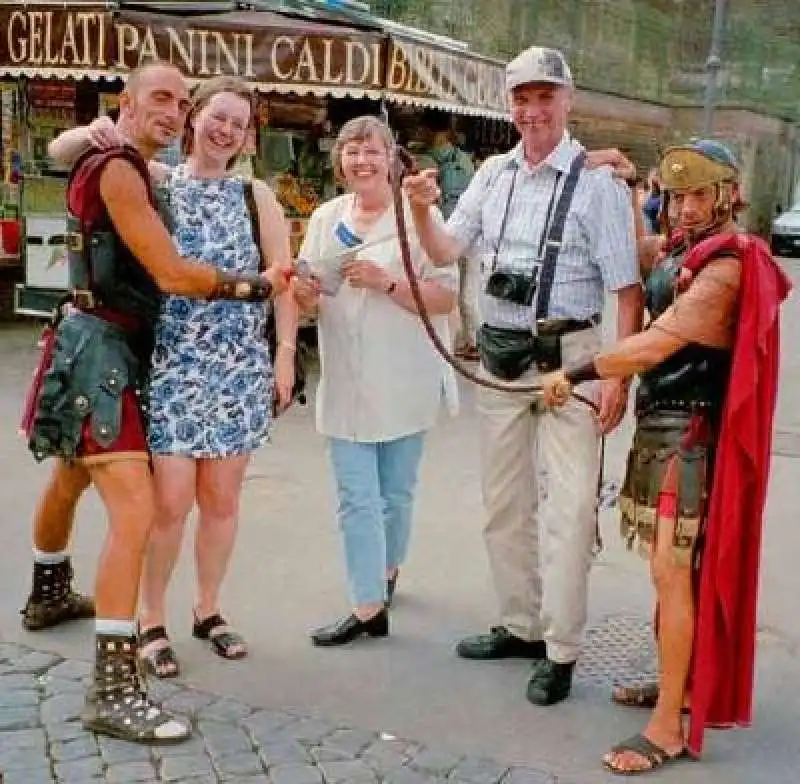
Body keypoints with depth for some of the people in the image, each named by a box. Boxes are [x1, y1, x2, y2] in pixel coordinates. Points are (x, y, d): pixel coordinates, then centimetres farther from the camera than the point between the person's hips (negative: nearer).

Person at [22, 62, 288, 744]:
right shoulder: (118, 171, -17)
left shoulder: (129, 170, 13)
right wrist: (256, 286, -11)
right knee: (136, 510, -20)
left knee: (71, 478, 29)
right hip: (98, 350, -11)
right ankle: (113, 690, -19)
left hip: (107, 347, 11)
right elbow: (173, 275, -21)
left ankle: (47, 594, 52)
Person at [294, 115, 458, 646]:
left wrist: (385, 282, -21)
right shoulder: (327, 218, 9)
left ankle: (387, 569, 34)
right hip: (347, 382, 3)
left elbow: (446, 299, -10)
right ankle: (369, 609, 5)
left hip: (405, 380, -3)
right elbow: (308, 291, 16)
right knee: (357, 497, -1)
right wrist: (305, 289, -7)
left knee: (396, 492, 12)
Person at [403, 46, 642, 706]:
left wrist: (618, 377, -15)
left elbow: (628, 289, -11)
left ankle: (560, 651, 9)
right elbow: (446, 252, 10)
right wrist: (421, 211, -10)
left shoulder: (597, 182, -10)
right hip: (501, 356, 6)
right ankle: (521, 626, 32)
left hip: (568, 358, -6)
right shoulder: (494, 175, 7)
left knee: (567, 507, -4)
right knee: (505, 502, 16)